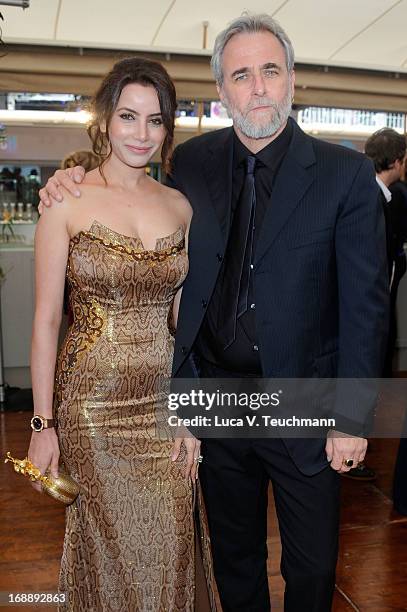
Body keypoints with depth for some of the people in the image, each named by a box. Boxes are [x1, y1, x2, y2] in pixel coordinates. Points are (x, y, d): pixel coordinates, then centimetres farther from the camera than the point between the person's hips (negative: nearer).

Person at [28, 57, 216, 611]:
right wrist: (42, 424, -7)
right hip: (92, 403, -3)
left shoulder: (180, 207, 4)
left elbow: (183, 319, 6)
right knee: (107, 551, 12)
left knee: (169, 555, 13)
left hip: (165, 400, 3)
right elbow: (46, 319, -6)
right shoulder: (67, 200, -6)